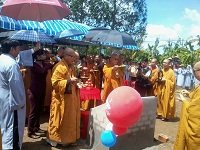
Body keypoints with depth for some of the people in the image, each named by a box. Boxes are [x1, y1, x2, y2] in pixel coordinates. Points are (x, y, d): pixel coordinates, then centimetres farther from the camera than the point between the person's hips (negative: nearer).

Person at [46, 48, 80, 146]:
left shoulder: (70, 66, 11)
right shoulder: (60, 67, -18)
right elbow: (55, 82, -23)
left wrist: (75, 82, 4)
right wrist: (69, 81, -27)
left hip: (70, 97, 9)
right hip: (61, 98, -9)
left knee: (69, 118, 16)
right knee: (59, 119, 3)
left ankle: (67, 138, 30)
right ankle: (53, 138, 20)